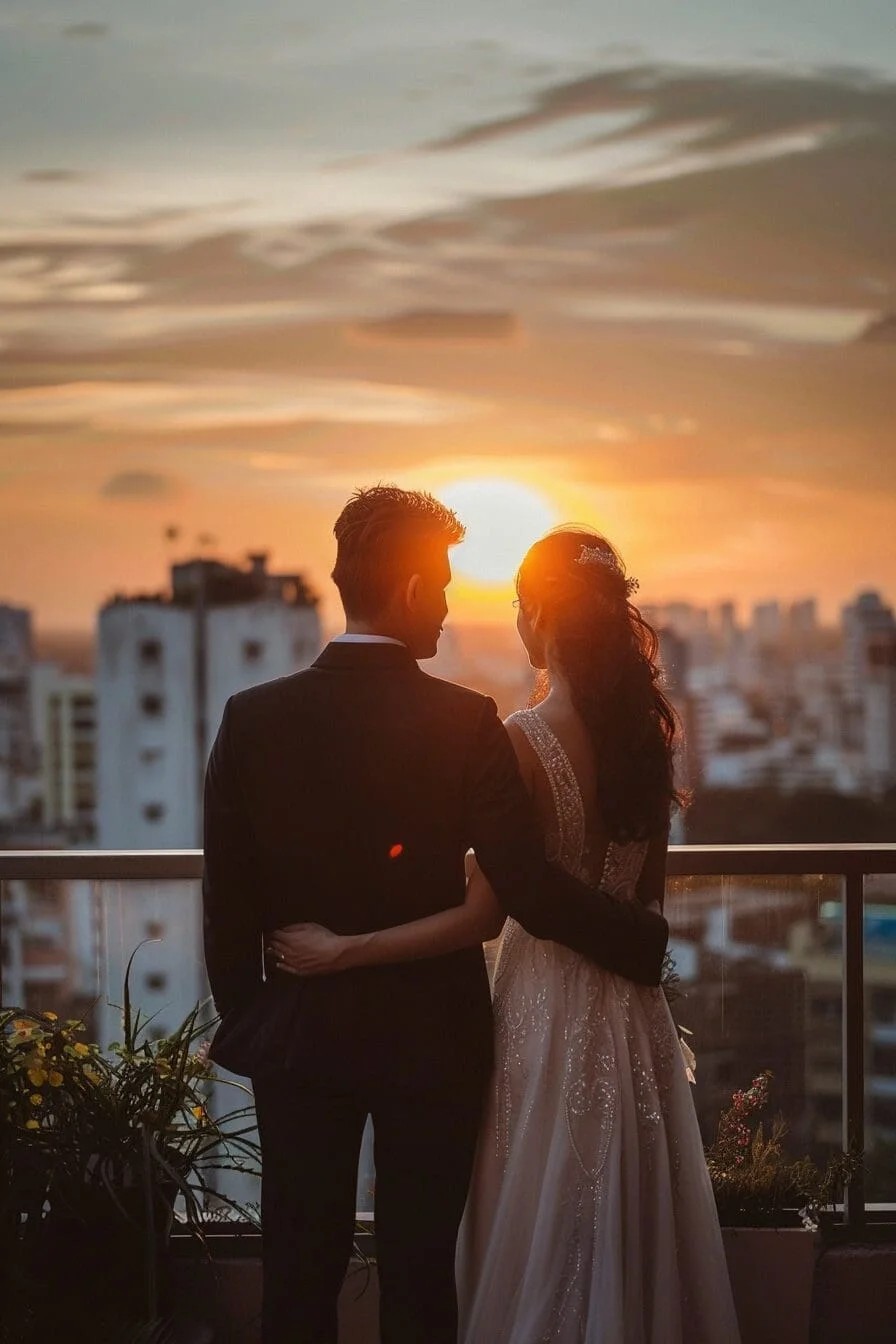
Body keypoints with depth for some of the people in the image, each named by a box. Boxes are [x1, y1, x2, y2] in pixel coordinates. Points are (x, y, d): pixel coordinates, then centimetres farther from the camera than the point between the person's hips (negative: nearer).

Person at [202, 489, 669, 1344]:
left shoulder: (252, 720, -8)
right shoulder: (465, 723, -15)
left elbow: (228, 899, -4)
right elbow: (528, 890, -20)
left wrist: (245, 1018, 10)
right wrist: (647, 941, -6)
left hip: (298, 1040, 2)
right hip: (433, 1041, -2)